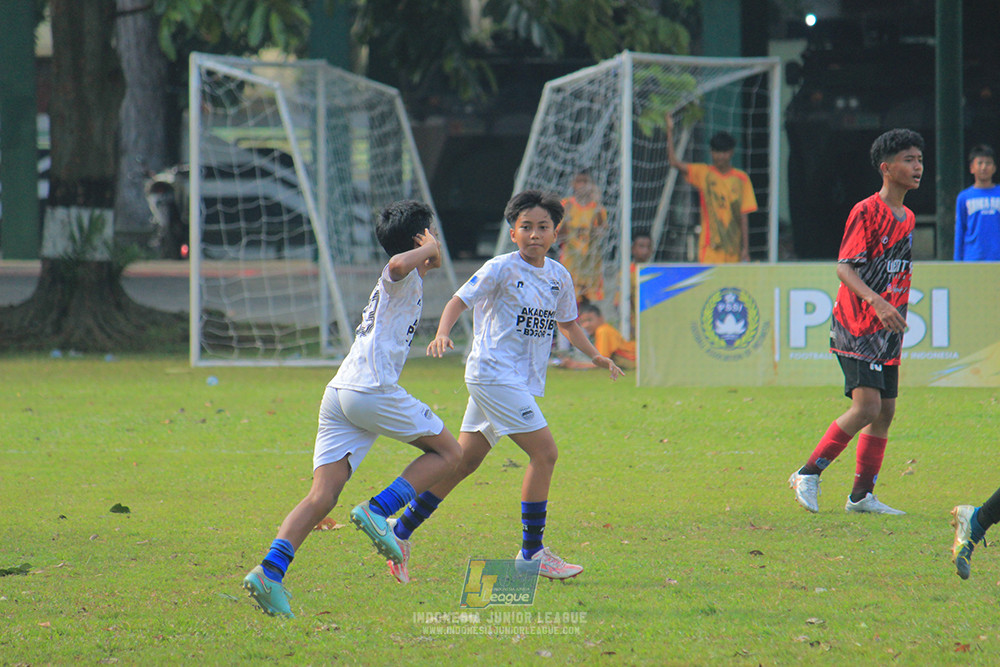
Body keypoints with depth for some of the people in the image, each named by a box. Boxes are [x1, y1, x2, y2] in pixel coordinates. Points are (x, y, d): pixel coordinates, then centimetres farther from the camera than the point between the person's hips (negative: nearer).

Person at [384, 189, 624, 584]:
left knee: (463, 461, 10)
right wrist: (443, 333, -30)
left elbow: (567, 323, 26)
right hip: (494, 372, -8)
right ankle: (532, 552, -5)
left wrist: (595, 355, 15)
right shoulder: (501, 269, -9)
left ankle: (402, 532, 18)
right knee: (544, 452, -13)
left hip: (522, 381, 8)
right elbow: (460, 300, -12)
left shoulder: (559, 276, 12)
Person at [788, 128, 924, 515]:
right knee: (867, 406, -18)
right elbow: (844, 267, -18)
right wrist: (876, 301, -32)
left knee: (885, 412, 5)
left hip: (887, 331, 8)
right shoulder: (866, 212, -11)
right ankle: (808, 475, -8)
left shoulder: (907, 218, 14)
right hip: (855, 328, -8)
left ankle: (862, 495, 12)